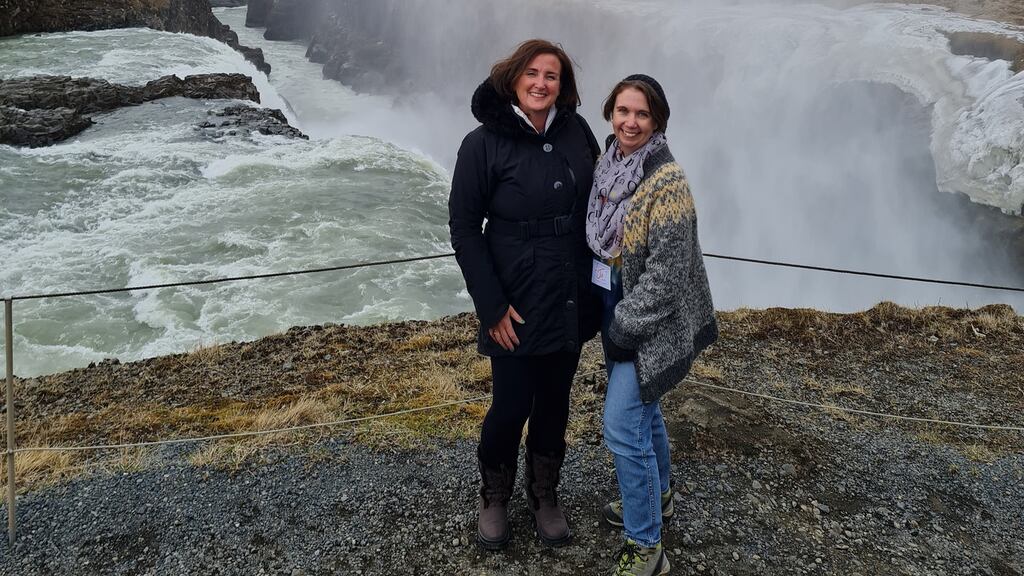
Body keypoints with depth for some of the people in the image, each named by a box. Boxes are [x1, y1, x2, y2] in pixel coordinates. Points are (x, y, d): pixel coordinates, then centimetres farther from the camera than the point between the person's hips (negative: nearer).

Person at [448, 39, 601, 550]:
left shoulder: (577, 132, -1)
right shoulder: (484, 144, -11)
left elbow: (595, 205, 9)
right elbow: (463, 227, -9)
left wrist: (597, 286, 5)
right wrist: (492, 305, -13)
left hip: (571, 302, 4)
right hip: (517, 304, -4)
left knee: (554, 404, 16)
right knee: (511, 407, 6)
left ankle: (544, 497, 38)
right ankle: (494, 499, 33)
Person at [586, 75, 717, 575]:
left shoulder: (667, 181, -20)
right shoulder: (607, 166, 3)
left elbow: (666, 270, -21)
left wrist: (624, 327, -18)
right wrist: (609, 319, 11)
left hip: (649, 321, -8)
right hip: (614, 308, 8)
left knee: (622, 427, -7)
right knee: (643, 409, 23)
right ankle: (657, 496, 45)